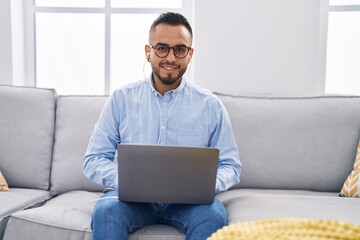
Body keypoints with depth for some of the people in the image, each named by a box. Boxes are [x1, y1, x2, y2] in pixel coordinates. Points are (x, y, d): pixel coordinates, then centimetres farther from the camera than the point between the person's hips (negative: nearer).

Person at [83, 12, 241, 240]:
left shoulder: (210, 105, 4)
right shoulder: (121, 99, 4)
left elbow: (230, 165, 6)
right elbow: (94, 160, 3)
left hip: (188, 199, 1)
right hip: (131, 197, 0)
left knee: (214, 215, -31)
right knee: (105, 211, -32)